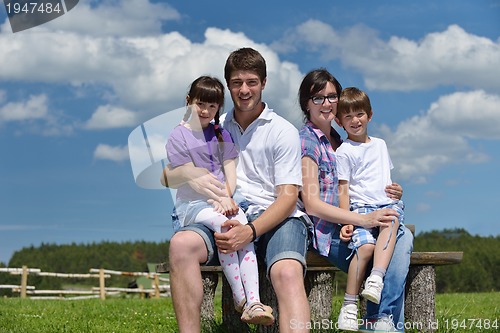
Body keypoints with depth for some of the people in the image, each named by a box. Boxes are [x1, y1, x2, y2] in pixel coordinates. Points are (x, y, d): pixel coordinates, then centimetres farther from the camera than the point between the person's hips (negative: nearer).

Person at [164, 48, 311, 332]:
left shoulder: (283, 131, 7)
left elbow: (288, 197, -2)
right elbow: (168, 177, 16)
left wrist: (250, 231, -20)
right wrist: (188, 173, -11)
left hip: (274, 218, -2)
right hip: (226, 217, 3)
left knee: (288, 273, -36)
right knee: (181, 243, -30)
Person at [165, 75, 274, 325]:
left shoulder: (221, 135, 17)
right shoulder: (177, 137, 2)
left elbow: (230, 171, 8)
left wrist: (227, 197, -11)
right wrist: (218, 200, -16)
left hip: (224, 199, 4)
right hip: (192, 203, -4)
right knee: (223, 225, -33)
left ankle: (254, 302, -39)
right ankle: (240, 300, -29)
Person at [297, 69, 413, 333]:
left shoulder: (339, 142, 21)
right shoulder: (307, 141, -3)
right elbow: (312, 204, -12)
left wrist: (392, 194, 1)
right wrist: (364, 220, -22)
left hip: (347, 229, 7)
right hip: (325, 234, -7)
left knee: (404, 237, -19)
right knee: (393, 249, -23)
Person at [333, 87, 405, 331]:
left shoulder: (380, 144, 24)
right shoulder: (344, 151, 7)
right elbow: (343, 189, 1)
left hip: (386, 203, 4)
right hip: (360, 207, -4)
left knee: (392, 217, -34)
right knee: (365, 245, -30)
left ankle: (376, 279, -44)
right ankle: (349, 305, -24)